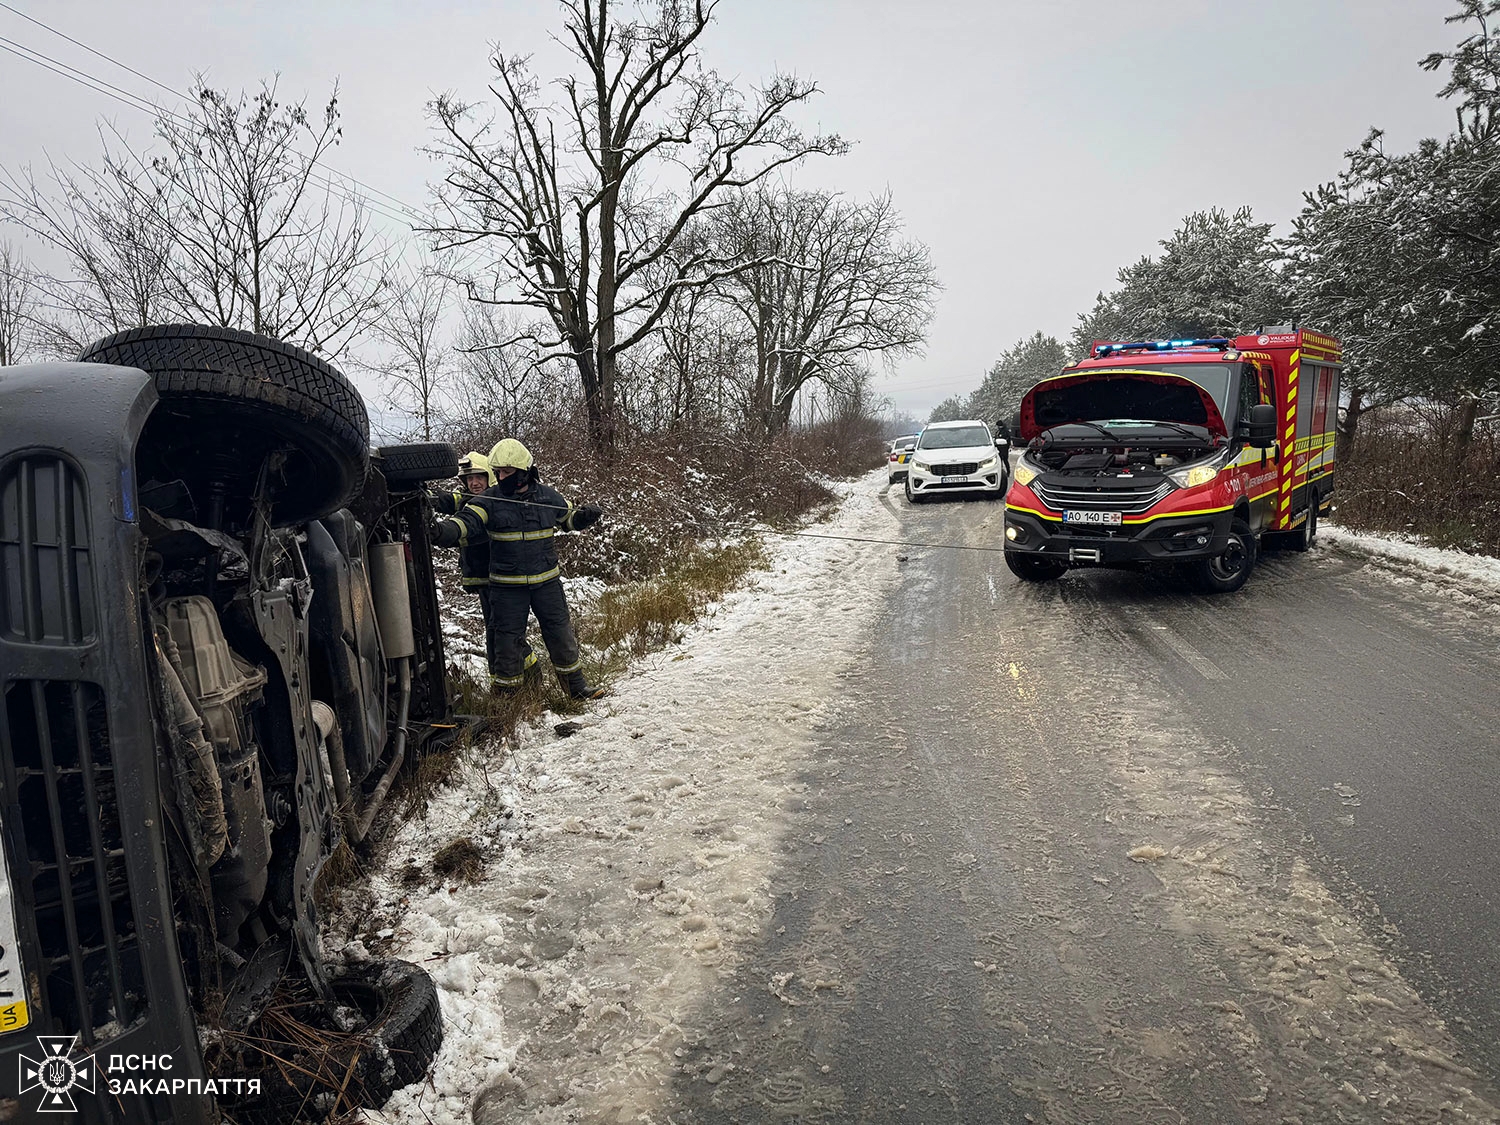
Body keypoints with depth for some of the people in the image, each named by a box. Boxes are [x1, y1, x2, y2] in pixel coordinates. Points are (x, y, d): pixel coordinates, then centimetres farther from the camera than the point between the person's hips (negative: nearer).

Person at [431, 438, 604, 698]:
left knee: (560, 633, 10)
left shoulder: (548, 496, 2)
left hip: (547, 582, 2)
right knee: (508, 639, 3)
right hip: (507, 586, -2)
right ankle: (503, 692, 19)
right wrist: (442, 531, -41)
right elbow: (465, 521, -21)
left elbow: (568, 518, 20)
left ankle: (577, 685, 26)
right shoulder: (489, 500, -7)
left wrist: (585, 516, -1)